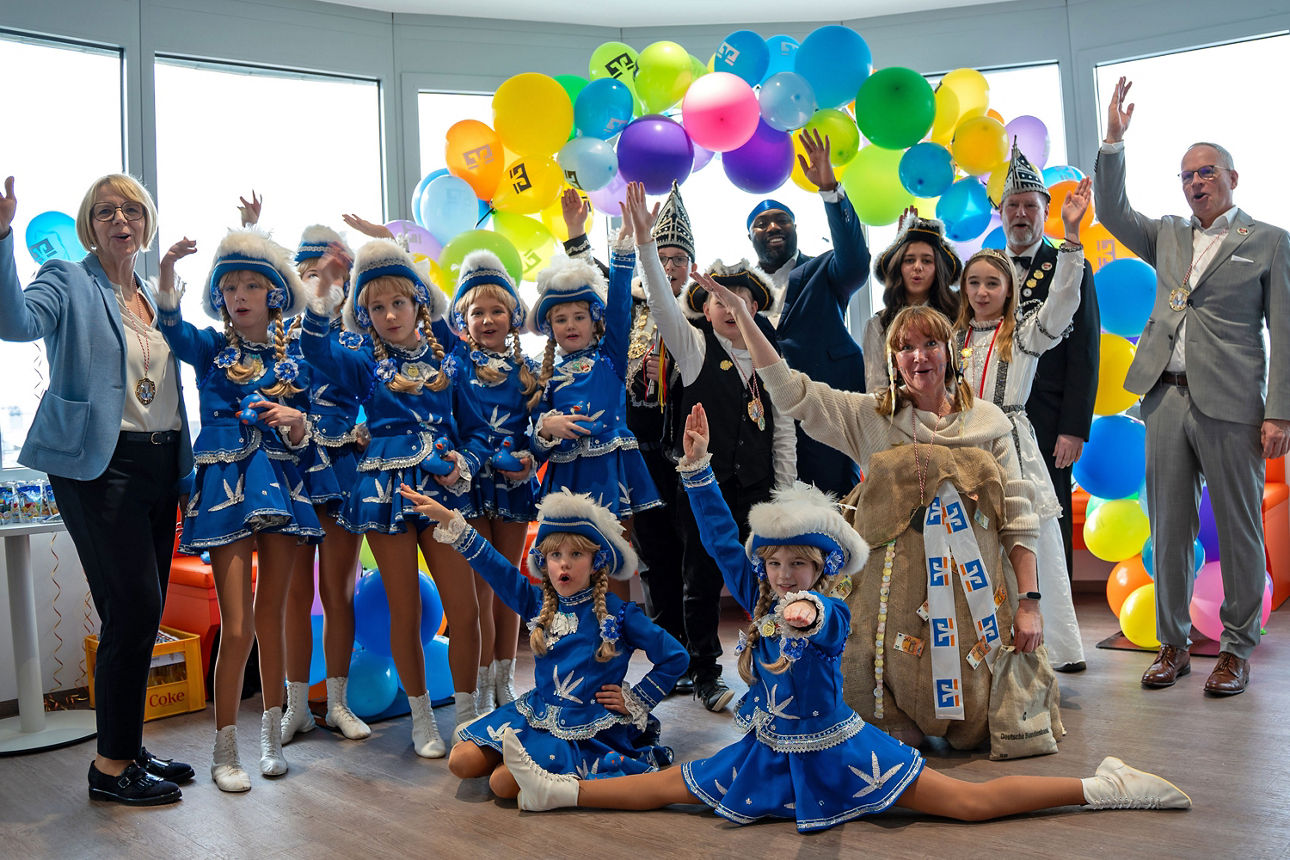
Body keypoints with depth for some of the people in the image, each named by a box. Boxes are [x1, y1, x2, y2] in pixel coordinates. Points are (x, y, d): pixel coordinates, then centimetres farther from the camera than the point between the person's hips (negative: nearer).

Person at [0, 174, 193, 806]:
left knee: (142, 611, 9)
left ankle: (127, 748, 21)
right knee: (133, 605, -10)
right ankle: (111, 765, 3)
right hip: (96, 464, -7)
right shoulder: (68, 283, -1)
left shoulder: (155, 299, 19)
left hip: (160, 463, 7)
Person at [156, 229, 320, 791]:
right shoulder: (209, 348, 3)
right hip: (225, 487, -2)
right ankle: (224, 749, 9)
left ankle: (272, 734, 24)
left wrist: (297, 421, -16)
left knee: (272, 614, 10)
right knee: (237, 625, -7)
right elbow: (172, 327, -20)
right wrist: (166, 276, -38)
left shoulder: (295, 356, 8)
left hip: (280, 485, 2)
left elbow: (303, 438, 8)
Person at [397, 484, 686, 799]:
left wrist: (636, 700, -4)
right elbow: (492, 564, 2)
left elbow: (675, 657, -4)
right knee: (462, 762, -7)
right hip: (538, 712, 5)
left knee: (504, 782, -20)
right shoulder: (538, 604, 2)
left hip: (589, 730, -5)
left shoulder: (618, 614, -9)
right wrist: (448, 518, -4)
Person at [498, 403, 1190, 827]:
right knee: (667, 787, 9)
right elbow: (722, 541, -5)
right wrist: (697, 464, -10)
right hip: (769, 751, 5)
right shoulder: (757, 600, -2)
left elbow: (825, 619, -45)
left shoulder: (831, 613, -20)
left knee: (971, 803, -9)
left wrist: (805, 610, -71)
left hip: (835, 750, -5)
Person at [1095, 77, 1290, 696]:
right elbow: (1112, 211, 14)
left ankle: (1237, 649, 14)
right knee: (1169, 528, 6)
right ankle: (1173, 644, 16)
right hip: (1166, 397, 4)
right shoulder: (1168, 236, 18)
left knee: (1237, 530, 2)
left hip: (1230, 405, -4)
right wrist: (1113, 142, 5)